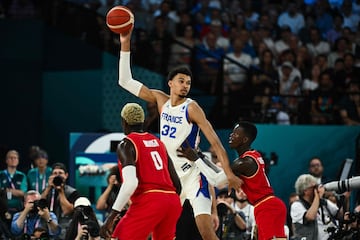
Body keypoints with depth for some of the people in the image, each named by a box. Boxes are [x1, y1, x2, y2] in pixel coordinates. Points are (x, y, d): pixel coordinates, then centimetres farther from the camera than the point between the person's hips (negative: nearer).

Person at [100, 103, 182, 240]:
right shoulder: (158, 143, 20)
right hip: (172, 201, 7)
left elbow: (130, 183, -17)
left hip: (148, 200, -7)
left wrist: (111, 217, -17)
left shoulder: (126, 145, -1)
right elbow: (176, 182, 19)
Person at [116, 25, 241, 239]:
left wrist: (229, 173, -23)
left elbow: (214, 141, -14)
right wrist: (125, 45, 1)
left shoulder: (191, 108, -10)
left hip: (192, 174, -6)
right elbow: (126, 81, 8)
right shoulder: (161, 100, 6)